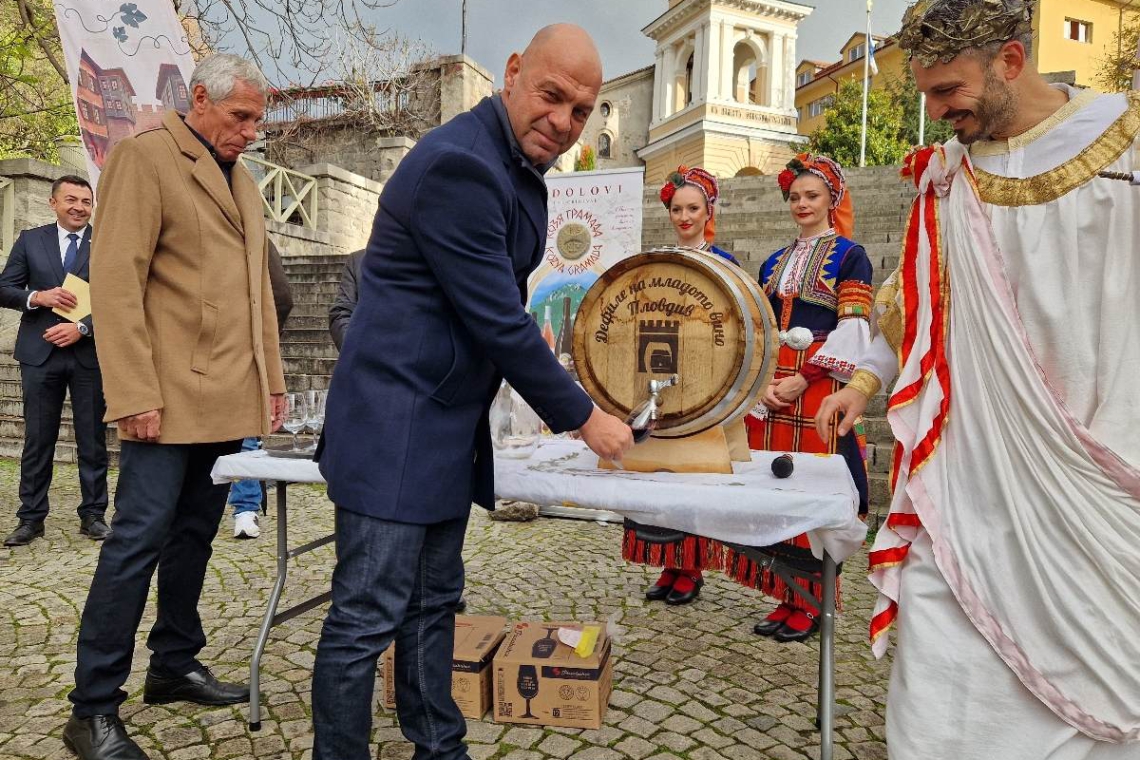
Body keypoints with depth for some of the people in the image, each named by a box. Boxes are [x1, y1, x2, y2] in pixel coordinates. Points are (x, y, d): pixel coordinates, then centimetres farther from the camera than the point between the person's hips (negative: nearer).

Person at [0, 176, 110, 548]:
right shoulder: (30, 240, 9)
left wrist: (82, 327, -15)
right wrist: (38, 297, -12)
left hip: (89, 352, -1)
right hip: (40, 353, 1)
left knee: (92, 439, 4)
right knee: (37, 439, 6)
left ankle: (93, 514, 12)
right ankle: (31, 517, 15)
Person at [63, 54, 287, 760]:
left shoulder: (244, 183, 19)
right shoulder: (144, 156, -4)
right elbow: (116, 281, -12)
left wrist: (272, 381, 14)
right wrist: (136, 396, -18)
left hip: (229, 399, 7)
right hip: (169, 397, -7)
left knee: (195, 535, 14)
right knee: (140, 539, -4)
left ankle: (174, 666, 27)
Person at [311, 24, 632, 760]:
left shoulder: (520, 165, 12)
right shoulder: (459, 163, -19)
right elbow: (497, 321, -21)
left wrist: (529, 338, 7)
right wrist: (582, 416, -12)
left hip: (448, 427, 10)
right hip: (394, 426, -9)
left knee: (433, 607, 18)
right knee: (368, 617, 1)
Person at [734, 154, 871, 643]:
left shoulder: (850, 256, 2)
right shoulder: (774, 263, 18)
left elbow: (852, 331, -7)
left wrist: (803, 378, -14)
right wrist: (763, 384, -2)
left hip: (819, 387, -5)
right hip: (772, 390, 5)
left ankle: (812, 604, 7)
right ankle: (787, 598, 15)